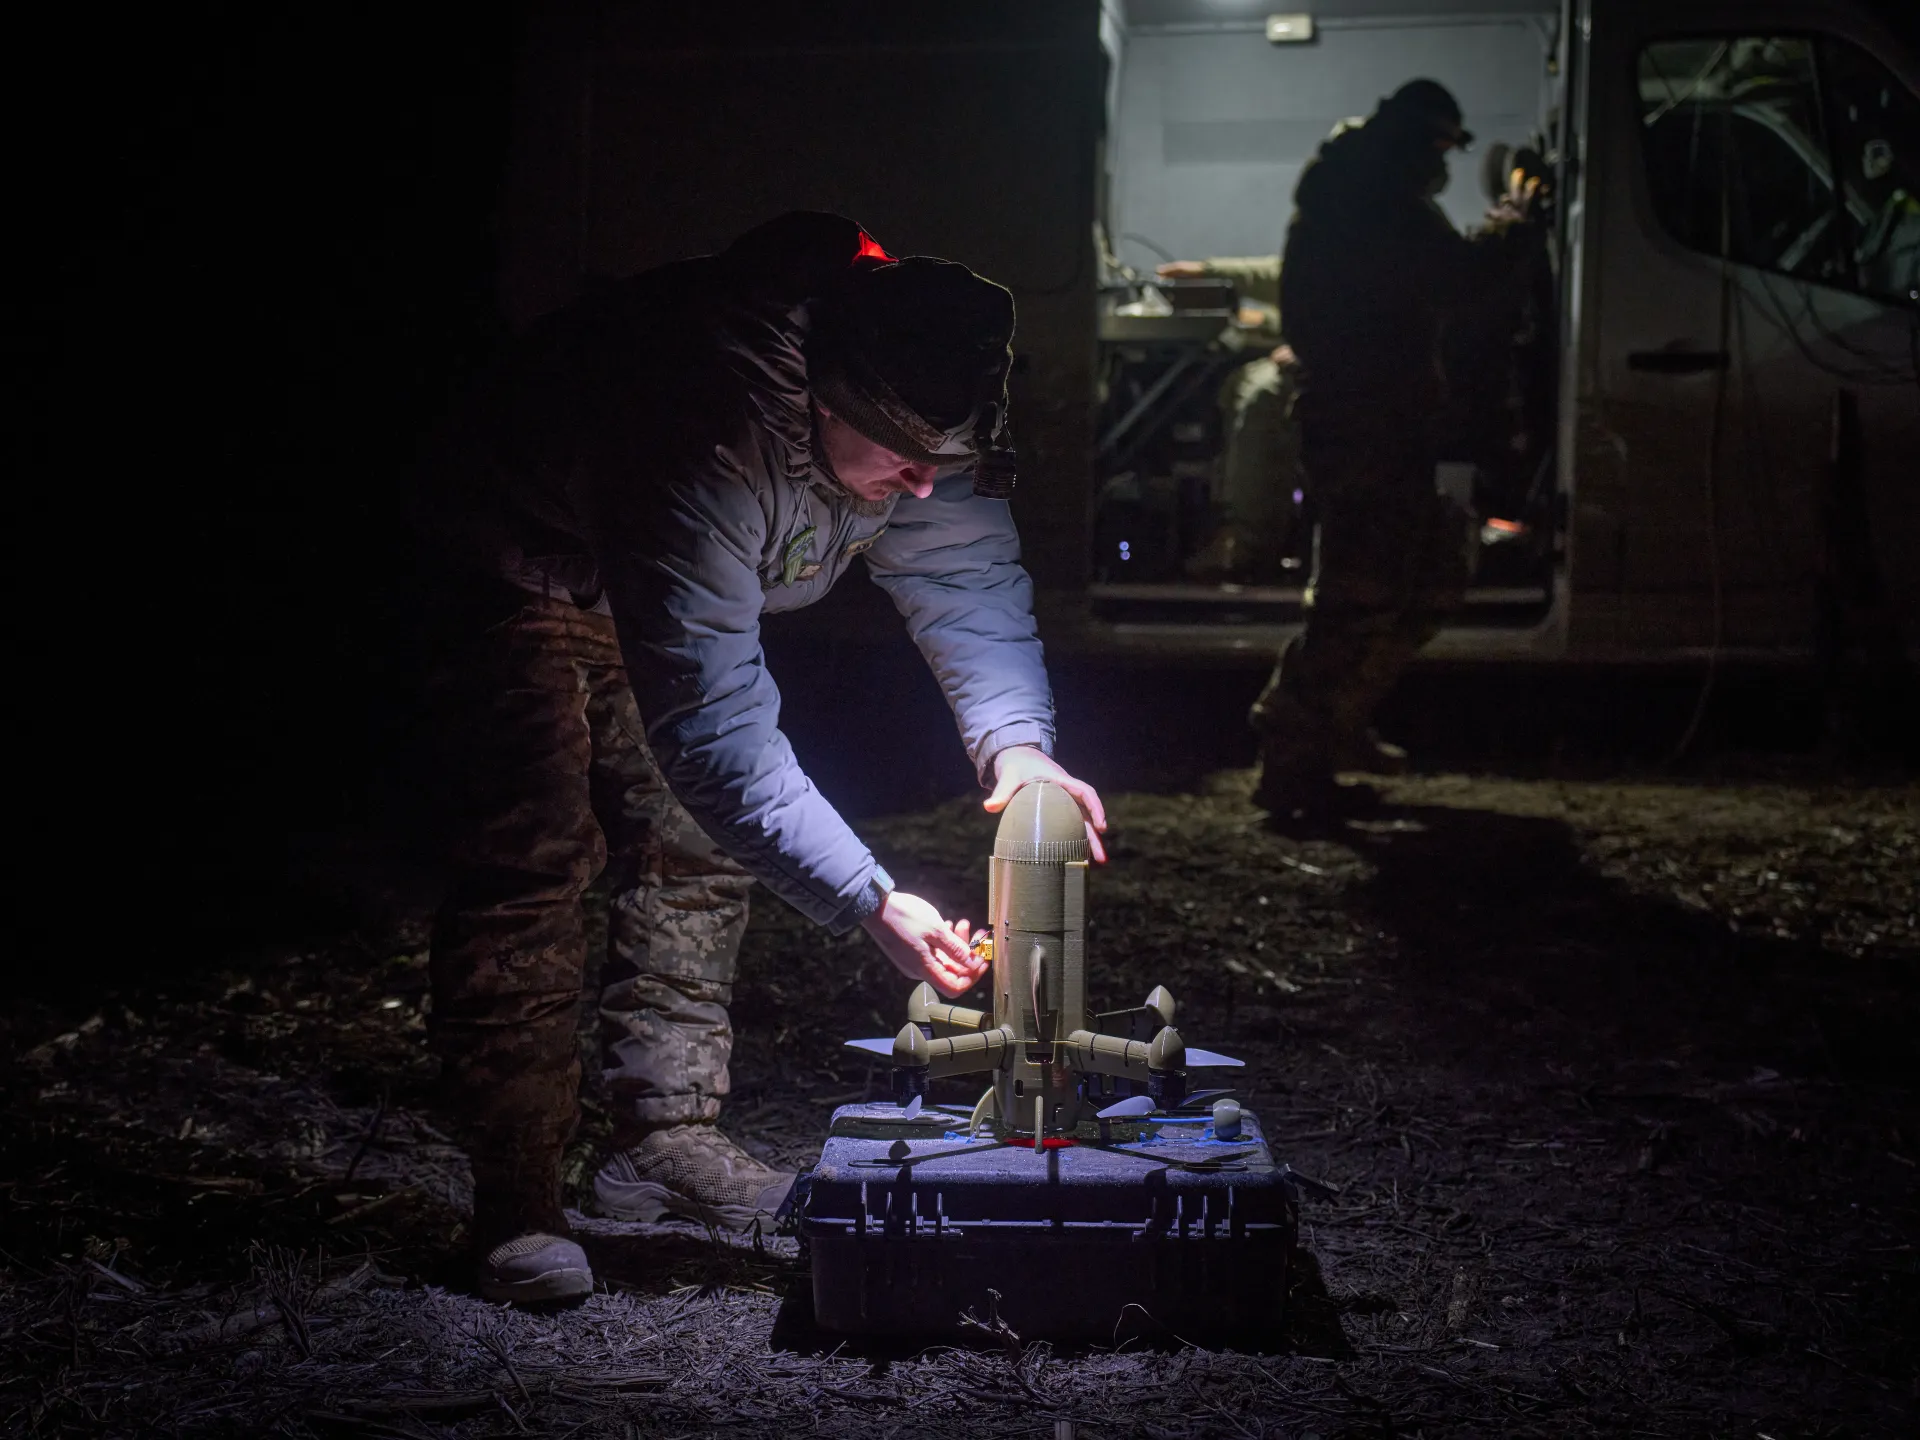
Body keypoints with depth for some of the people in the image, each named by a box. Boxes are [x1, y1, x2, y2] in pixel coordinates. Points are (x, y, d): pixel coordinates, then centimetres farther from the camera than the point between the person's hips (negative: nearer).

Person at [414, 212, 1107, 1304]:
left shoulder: (920, 418, -24)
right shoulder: (716, 445, -46)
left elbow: (971, 578, -12)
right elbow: (714, 726, -45)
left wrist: (1016, 743, -31)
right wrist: (872, 903, -47)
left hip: (680, 581, 7)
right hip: (528, 554, -7)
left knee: (695, 842, 6)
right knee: (534, 857, -18)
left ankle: (668, 1139, 16)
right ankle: (515, 1204, -15)